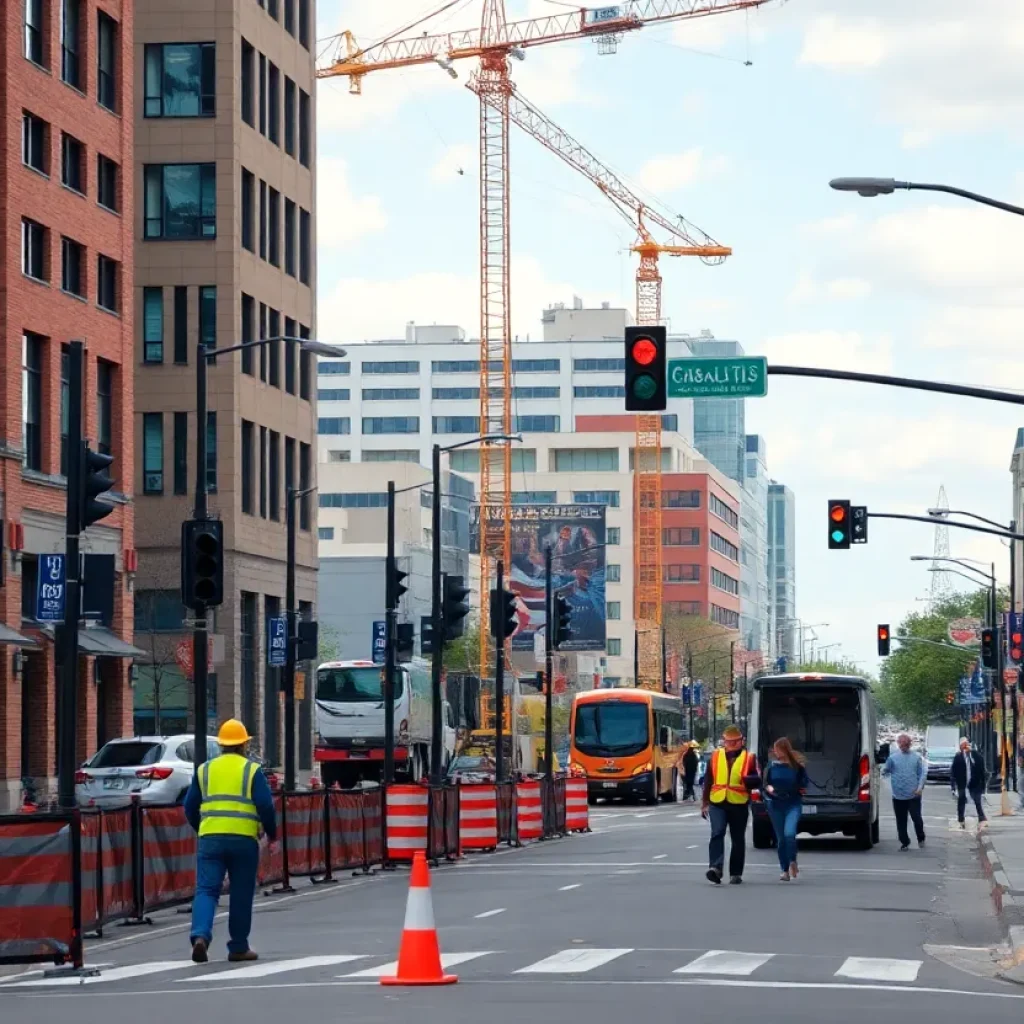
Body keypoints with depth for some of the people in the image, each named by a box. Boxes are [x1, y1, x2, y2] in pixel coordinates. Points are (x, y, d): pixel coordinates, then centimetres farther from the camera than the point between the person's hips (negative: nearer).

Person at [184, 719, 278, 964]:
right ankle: (238, 947, 12)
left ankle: (200, 935, -23)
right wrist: (272, 835, 9)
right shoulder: (252, 771, 2)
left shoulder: (204, 770, 11)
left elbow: (190, 807, 13)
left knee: (206, 890, -1)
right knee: (241, 895, 8)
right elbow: (265, 806, -4)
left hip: (210, 839, 2)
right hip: (244, 840, -2)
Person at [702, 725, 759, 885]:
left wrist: (747, 779, -26)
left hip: (739, 804, 0)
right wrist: (705, 803, 16)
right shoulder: (716, 756, 10)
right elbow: (708, 780, 15)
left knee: (738, 840, 8)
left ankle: (736, 874, 17)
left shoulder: (749, 758, 4)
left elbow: (757, 781, -3)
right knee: (717, 833, -18)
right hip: (717, 802, 0)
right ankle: (715, 867, -27)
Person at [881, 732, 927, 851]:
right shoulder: (893, 757, 4)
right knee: (901, 821, 5)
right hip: (898, 796, 2)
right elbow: (885, 771, 5)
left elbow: (923, 773, 0)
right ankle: (904, 842, 17)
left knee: (916, 818, -5)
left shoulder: (917, 757, 2)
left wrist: (920, 787, -11)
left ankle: (921, 839, 18)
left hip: (913, 795, -2)